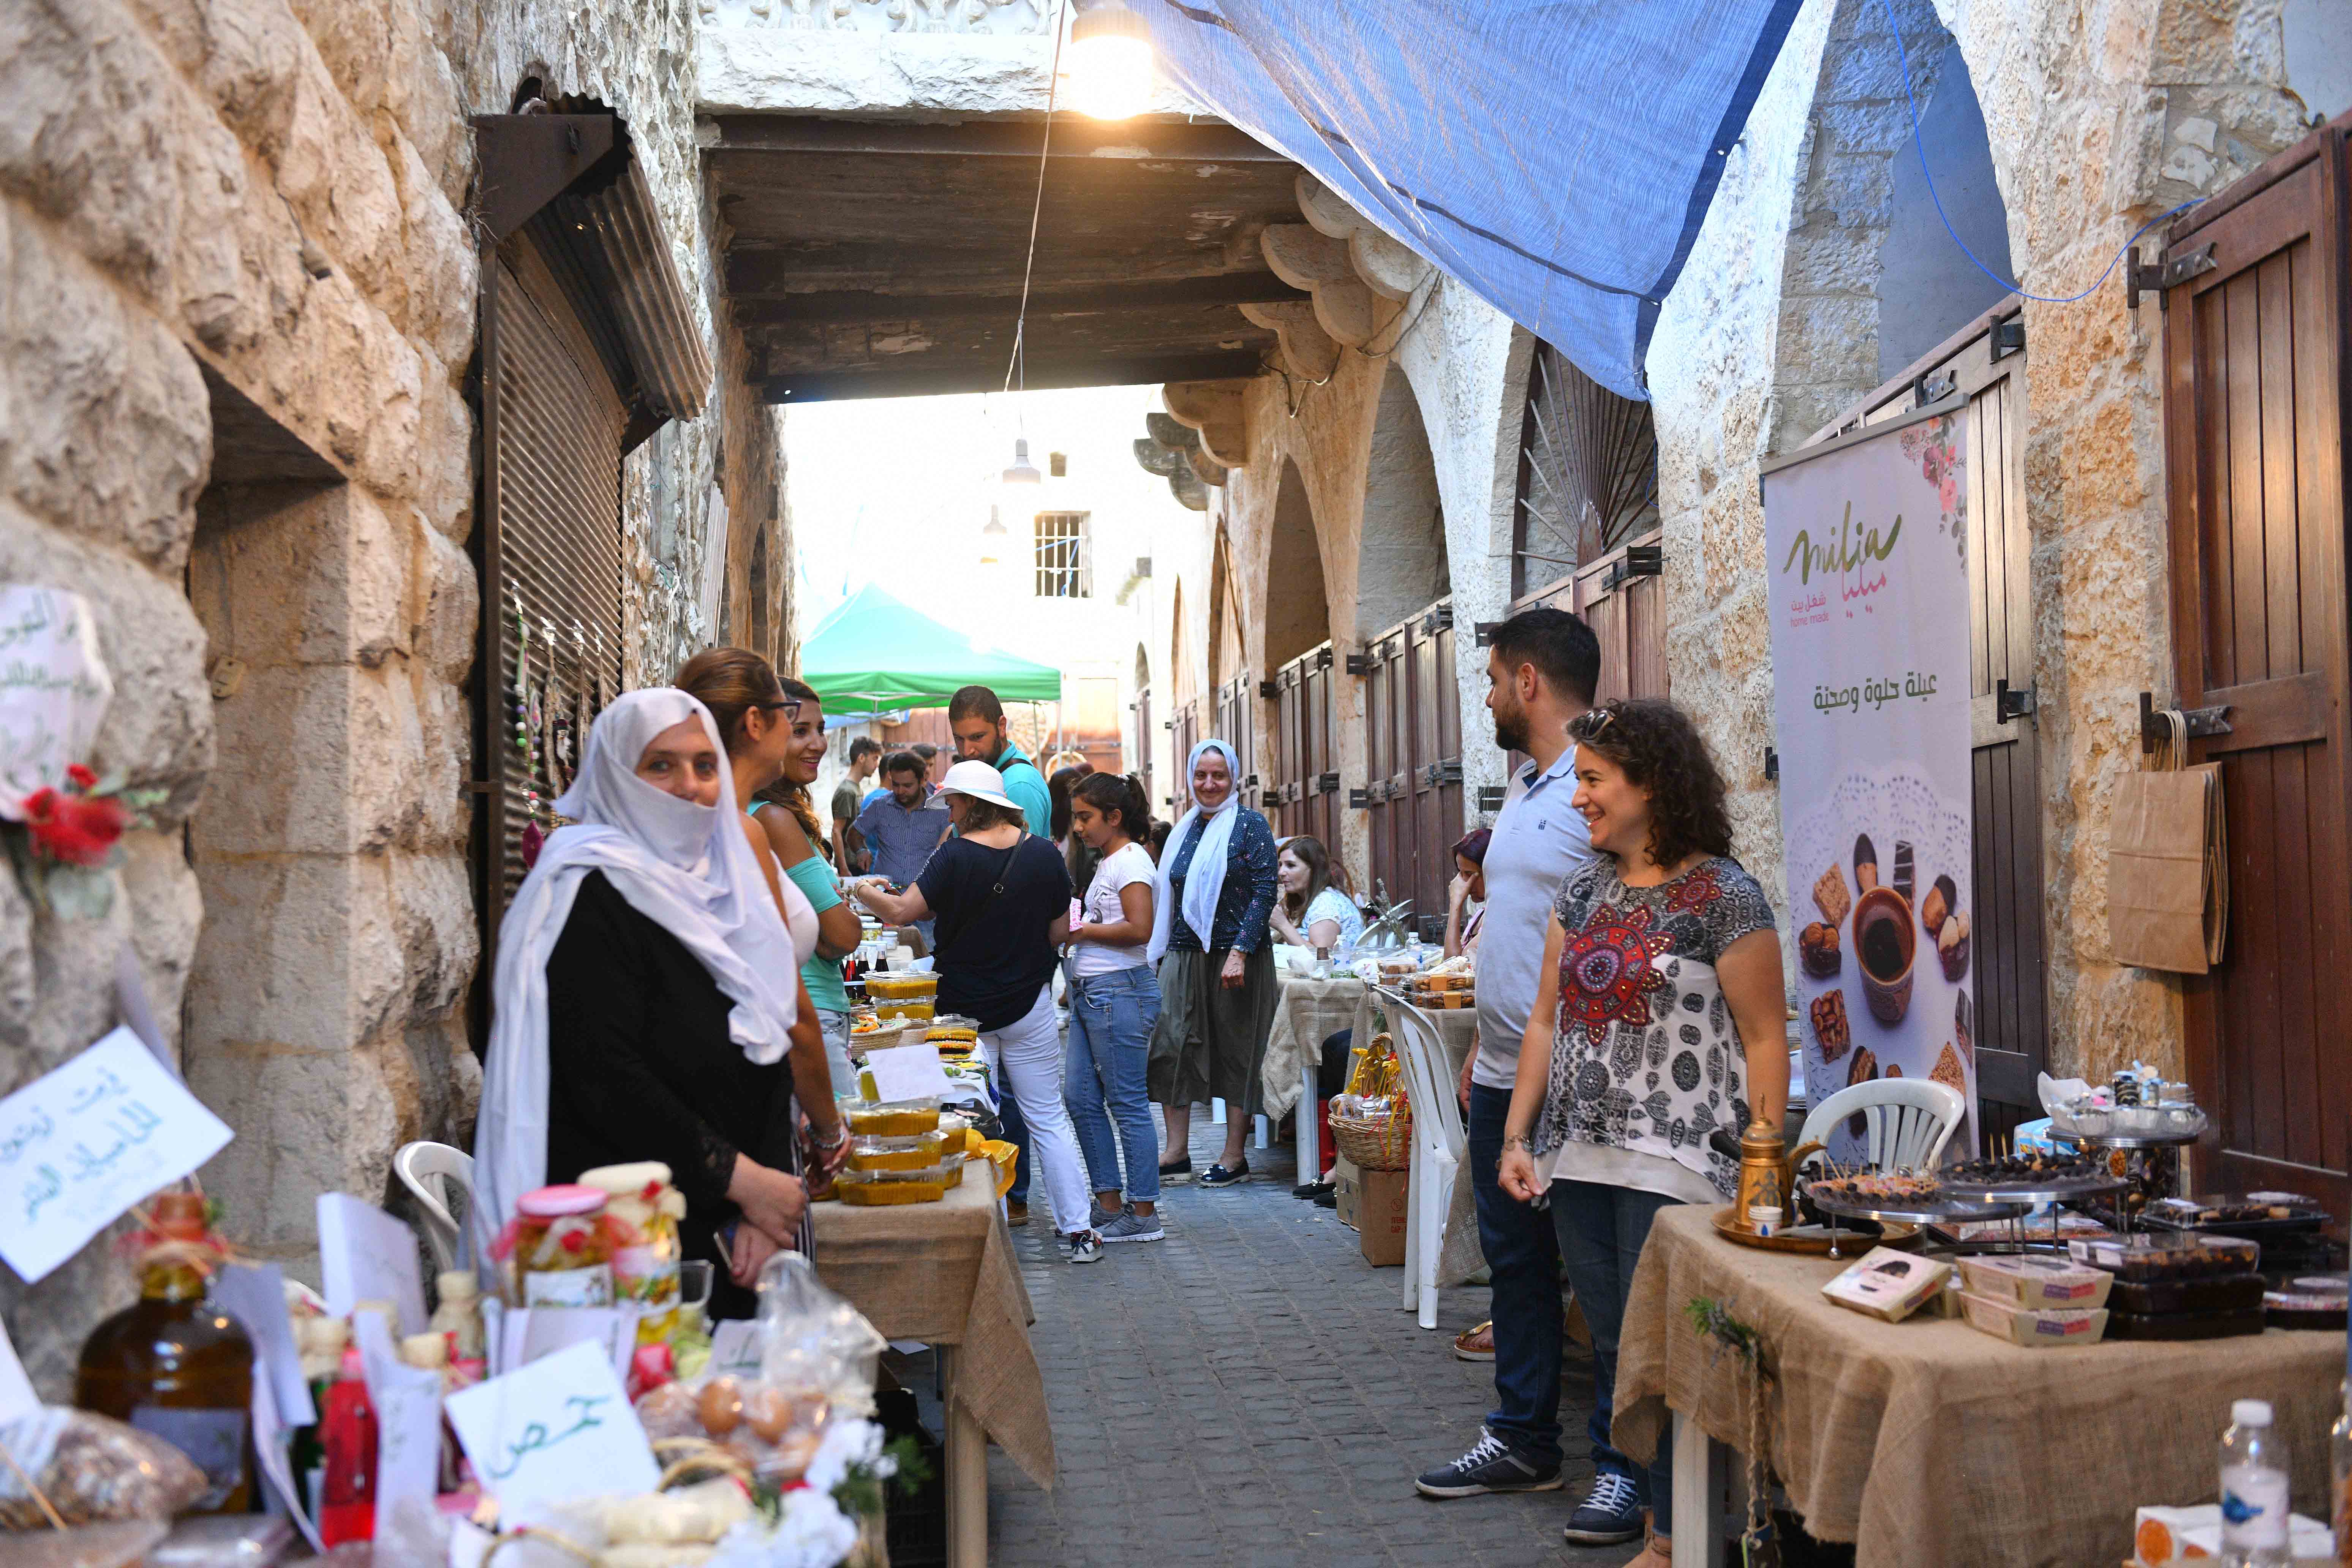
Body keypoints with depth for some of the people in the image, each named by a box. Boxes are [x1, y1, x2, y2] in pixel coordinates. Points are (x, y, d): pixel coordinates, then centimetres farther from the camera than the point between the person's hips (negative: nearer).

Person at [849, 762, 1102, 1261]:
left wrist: (861, 890, 0)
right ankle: (1077, 1230, 10)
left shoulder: (956, 857, -14)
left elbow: (902, 912, -17)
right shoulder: (1044, 854, -4)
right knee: (1049, 1118, 10)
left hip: (965, 1008, -2)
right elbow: (1060, 932, 2)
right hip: (1029, 1006, 3)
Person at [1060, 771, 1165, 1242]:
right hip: (1088, 991, 10)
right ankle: (1109, 1204, 18)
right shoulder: (1105, 863, 18)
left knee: (1127, 1104, -5)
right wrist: (1075, 928, 8)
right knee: (1080, 1098, 10)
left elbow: (1139, 930, -22)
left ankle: (1144, 1213, 2)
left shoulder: (1131, 861, -11)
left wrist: (1082, 931, -12)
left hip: (1119, 991, -10)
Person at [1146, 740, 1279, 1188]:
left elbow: (1264, 893, -10)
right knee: (1170, 1046, -1)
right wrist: (1160, 954, 13)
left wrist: (1240, 952, -19)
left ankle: (1234, 1158, 10)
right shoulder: (1185, 830, 13)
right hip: (1184, 954, 6)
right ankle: (1177, 1155, 6)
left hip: (1236, 956, -6)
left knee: (1236, 1052, 2)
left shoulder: (1250, 825, -4)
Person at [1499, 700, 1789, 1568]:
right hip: (1580, 1162, 7)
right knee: (1614, 1351, 10)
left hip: (1673, 1167, -7)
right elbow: (1546, 1023, 16)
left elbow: (1763, 1042, -8)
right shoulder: (1584, 893, 12)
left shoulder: (1723, 897, -8)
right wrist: (1517, 1137, 9)